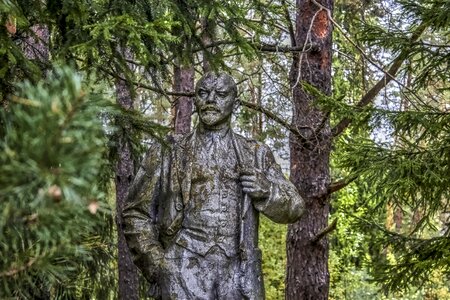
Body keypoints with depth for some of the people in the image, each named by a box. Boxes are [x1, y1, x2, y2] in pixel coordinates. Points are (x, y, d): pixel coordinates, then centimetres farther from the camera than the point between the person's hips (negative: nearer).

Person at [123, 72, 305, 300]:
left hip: (239, 275, 2)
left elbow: (292, 207, 14)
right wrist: (155, 266, -4)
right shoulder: (167, 153, 6)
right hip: (185, 272, -2)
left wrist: (267, 190, -8)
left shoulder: (255, 155, 12)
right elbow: (137, 214, 8)